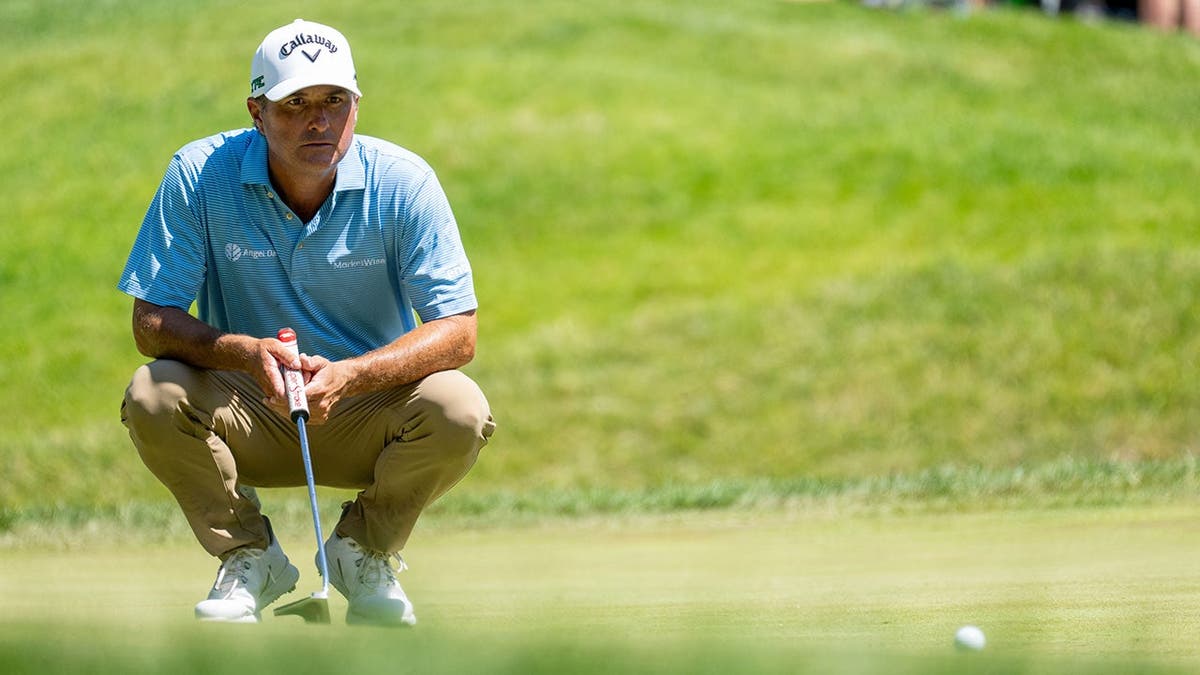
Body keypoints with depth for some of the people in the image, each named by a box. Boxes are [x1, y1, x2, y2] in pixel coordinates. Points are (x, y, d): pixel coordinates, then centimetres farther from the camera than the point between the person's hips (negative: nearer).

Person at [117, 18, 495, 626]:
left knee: (458, 409, -30)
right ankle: (249, 560, -4)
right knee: (153, 396, -30)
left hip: (368, 414, 0)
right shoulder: (199, 176, -13)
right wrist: (245, 352, -34)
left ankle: (363, 552, 0)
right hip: (247, 414, 0)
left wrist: (350, 374, -34)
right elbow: (151, 323, -14)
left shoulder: (403, 182, -14)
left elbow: (458, 332, -17)